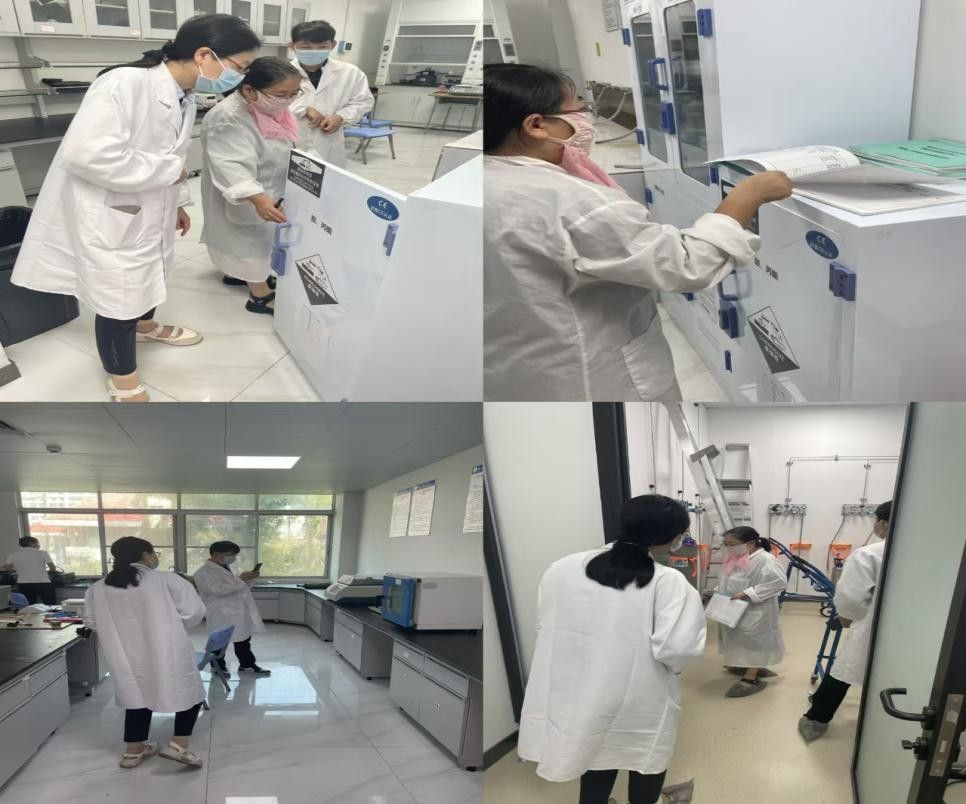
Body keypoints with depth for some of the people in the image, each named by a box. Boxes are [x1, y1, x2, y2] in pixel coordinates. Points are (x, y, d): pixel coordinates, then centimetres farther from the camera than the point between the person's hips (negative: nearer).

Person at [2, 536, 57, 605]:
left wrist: (20, 570, 18)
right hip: (43, 583, -3)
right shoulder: (42, 553, -3)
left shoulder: (13, 555, 6)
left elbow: (6, 568, 1)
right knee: (51, 607, 3)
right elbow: (53, 568, -2)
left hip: (23, 584, 3)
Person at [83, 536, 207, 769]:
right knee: (189, 693, 13)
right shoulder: (166, 580, -12)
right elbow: (193, 611, -12)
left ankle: (133, 751, 26)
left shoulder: (98, 589, 3)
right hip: (167, 653, -4)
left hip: (128, 656, 4)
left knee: (138, 696, 21)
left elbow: (92, 622, 12)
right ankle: (179, 746, 5)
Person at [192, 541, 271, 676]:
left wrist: (250, 578, 5)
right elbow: (219, 589, -25)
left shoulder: (225, 568, 16)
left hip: (240, 613, 8)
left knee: (243, 640, 14)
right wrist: (240, 579, -22)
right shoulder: (204, 572, -13)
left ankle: (247, 665, 25)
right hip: (222, 615, -8)